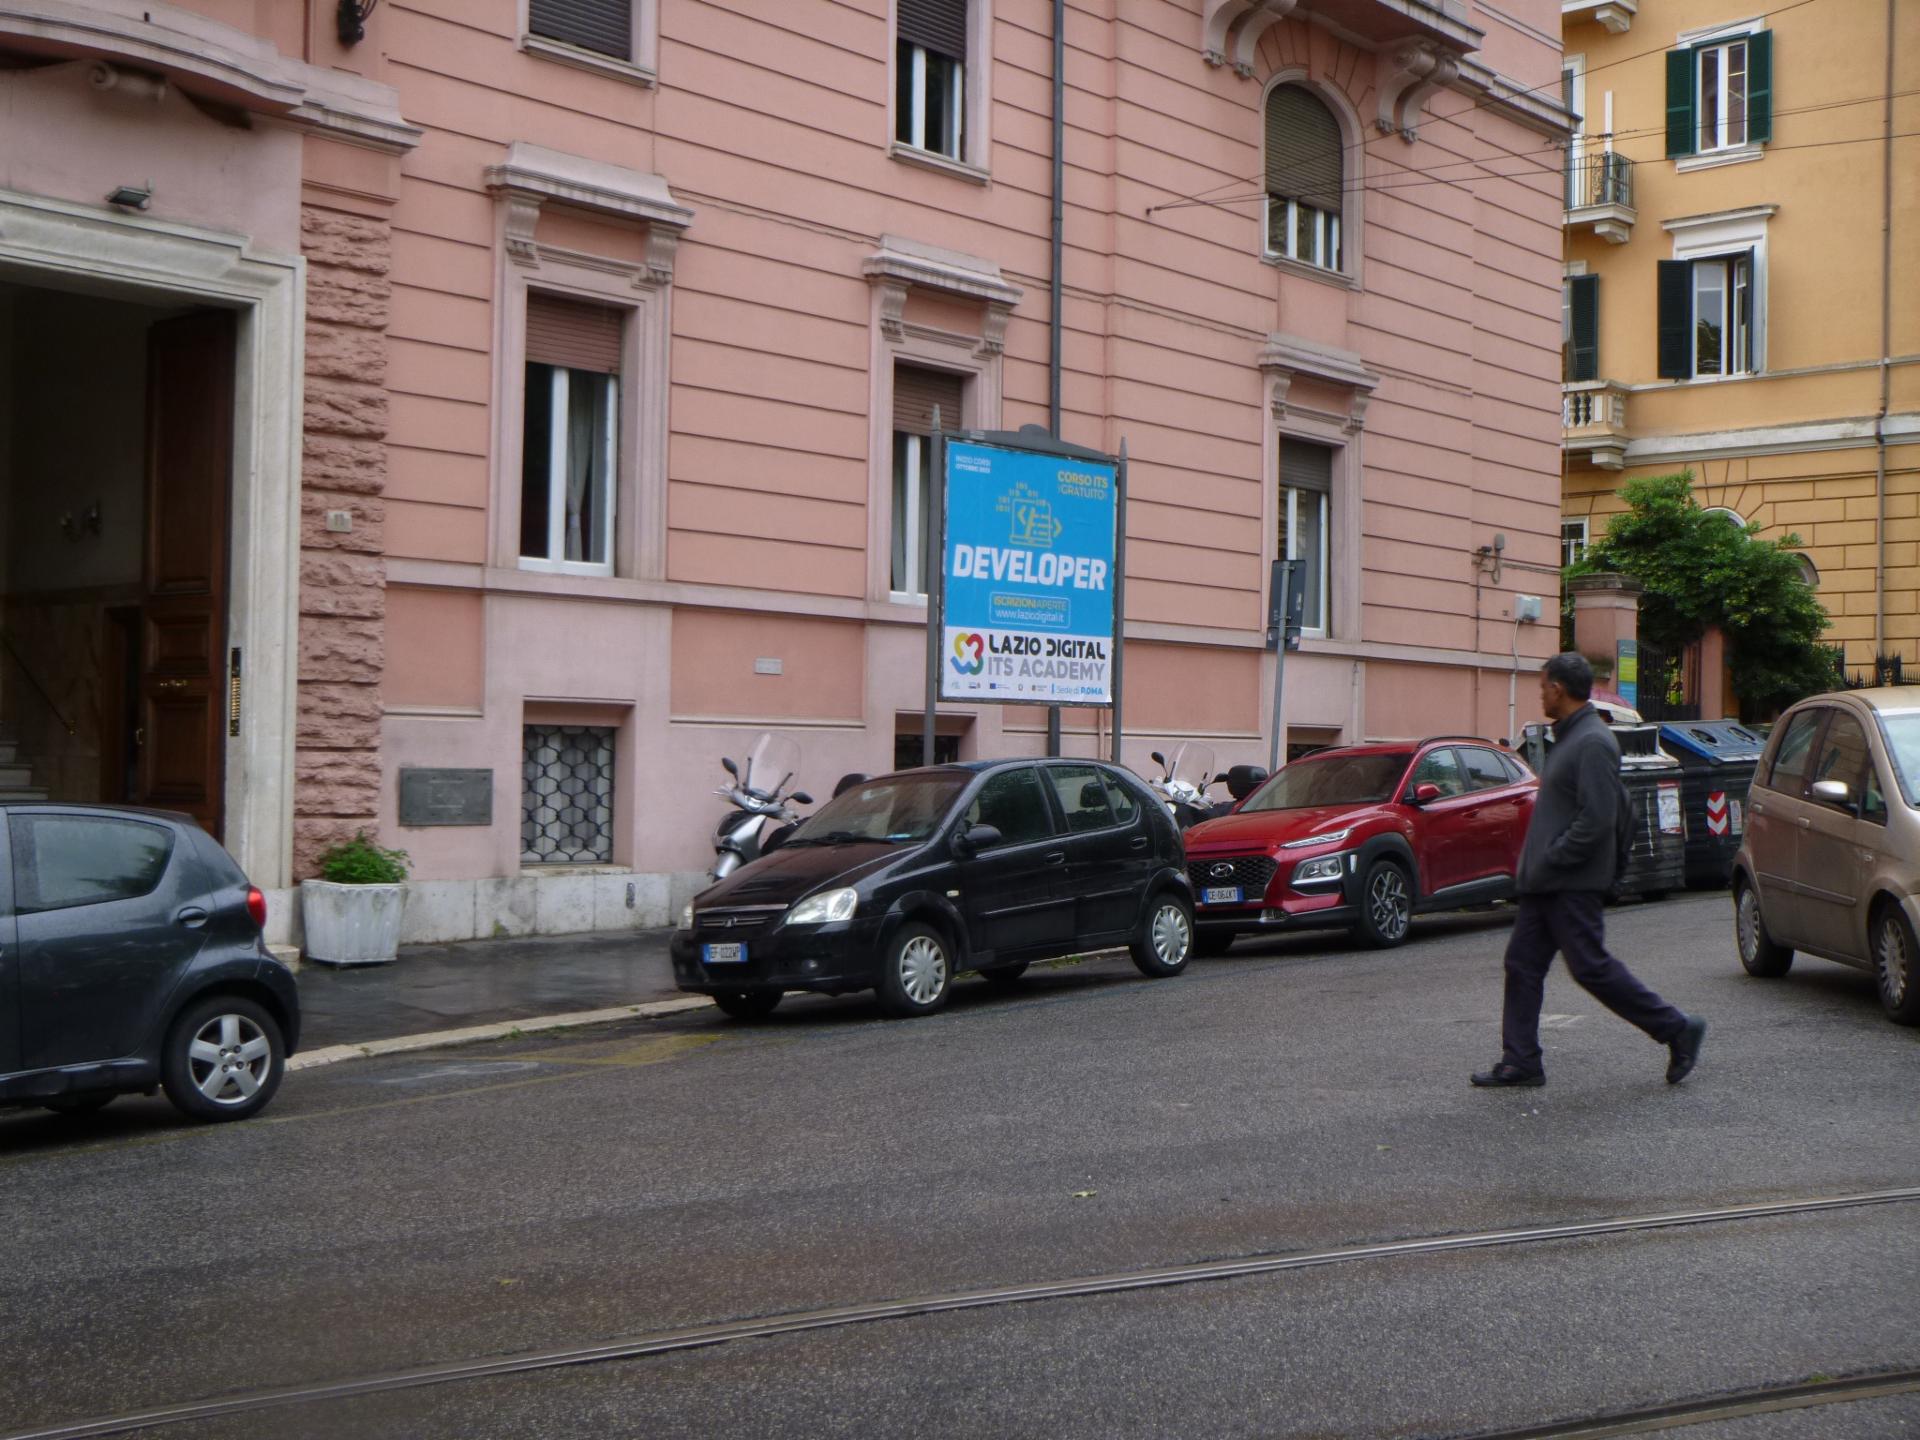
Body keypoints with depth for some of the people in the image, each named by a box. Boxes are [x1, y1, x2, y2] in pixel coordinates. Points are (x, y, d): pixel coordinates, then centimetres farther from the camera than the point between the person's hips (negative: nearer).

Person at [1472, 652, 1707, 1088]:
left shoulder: (1592, 743, -17)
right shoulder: (1570, 737, 15)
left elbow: (1597, 818, -24)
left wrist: (1551, 859, -19)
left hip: (1574, 883, -10)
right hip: (1547, 881, 10)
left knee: (1591, 967, -5)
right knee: (1522, 963, 8)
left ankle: (1677, 1030, 6)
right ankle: (1520, 1062, 11)